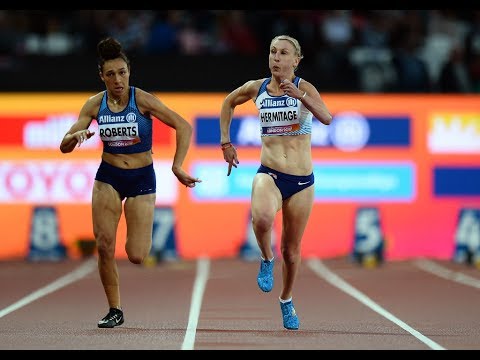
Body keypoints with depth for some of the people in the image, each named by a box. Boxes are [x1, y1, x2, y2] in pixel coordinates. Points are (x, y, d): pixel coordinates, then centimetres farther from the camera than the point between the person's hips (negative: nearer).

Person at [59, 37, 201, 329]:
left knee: (136, 256, -8)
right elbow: (65, 146, 0)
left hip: (142, 178, -3)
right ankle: (115, 310, 6)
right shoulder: (95, 104, -3)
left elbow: (184, 127, -15)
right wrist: (77, 135, -23)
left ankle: (142, 235, 30)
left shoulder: (143, 100, -13)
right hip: (108, 177, 3)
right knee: (104, 246, -10)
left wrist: (177, 167, -22)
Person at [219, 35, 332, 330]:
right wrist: (225, 142, 18)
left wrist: (300, 96, -40)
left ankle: (287, 301, 38)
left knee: (291, 249, 11)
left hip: (302, 181, 0)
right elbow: (229, 103, 23)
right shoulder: (256, 88, 2)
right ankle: (267, 259, -3)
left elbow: (327, 118, -25)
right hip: (269, 174, 0)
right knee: (262, 218, -35)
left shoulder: (304, 88, -7)